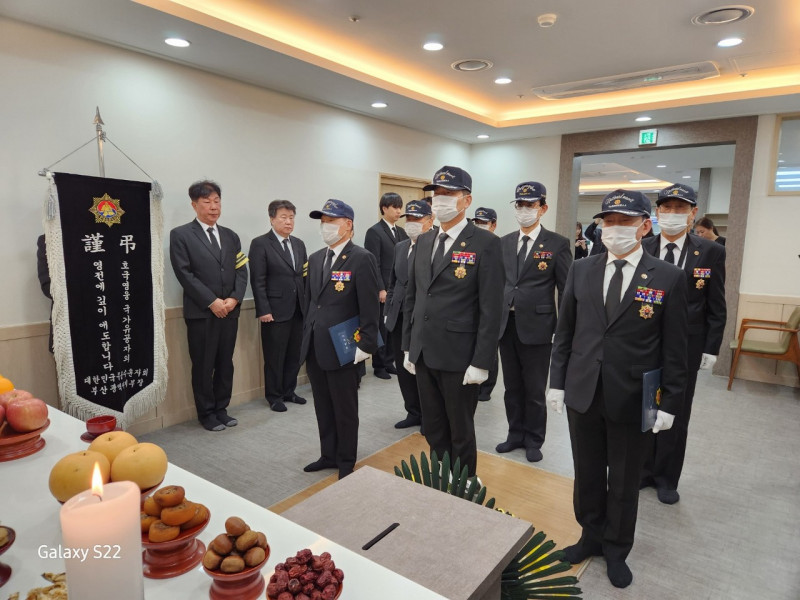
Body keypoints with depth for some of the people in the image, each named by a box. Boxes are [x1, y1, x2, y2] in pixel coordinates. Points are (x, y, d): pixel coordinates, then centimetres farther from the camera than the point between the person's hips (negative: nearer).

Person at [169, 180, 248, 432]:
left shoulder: (231, 236, 14)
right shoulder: (181, 235, -1)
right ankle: (207, 413, 18)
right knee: (203, 366, 4)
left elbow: (241, 271, 9)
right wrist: (212, 302, -15)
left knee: (226, 364, 11)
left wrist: (234, 298, -8)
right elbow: (185, 274, -9)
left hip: (230, 312, 5)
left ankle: (221, 409, 24)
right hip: (201, 313, -4)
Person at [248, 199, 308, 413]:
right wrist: (263, 310, -16)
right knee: (275, 357, 5)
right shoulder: (260, 244, -6)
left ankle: (288, 391, 27)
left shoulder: (299, 244, 13)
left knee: (295, 355, 13)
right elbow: (258, 281, -11)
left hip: (299, 310, 6)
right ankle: (274, 396, 19)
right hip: (276, 311, -6)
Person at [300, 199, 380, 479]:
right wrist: (307, 335, 14)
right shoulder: (315, 259, 12)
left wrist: (365, 345, -17)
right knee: (323, 407, 17)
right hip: (314, 348, 7)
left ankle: (346, 462, 25)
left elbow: (370, 307, -14)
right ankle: (328, 455, 34)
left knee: (345, 409, 8)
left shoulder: (361, 259, -11)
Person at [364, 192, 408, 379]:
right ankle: (379, 366, 16)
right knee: (381, 328, 4)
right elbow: (374, 265, -13)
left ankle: (389, 362, 22)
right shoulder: (374, 232, -8)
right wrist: (380, 289, -17)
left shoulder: (401, 232, 13)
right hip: (383, 290, -6)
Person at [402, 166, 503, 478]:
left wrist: (481, 362, -16)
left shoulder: (486, 243, -10)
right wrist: (408, 347, 11)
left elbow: (491, 308, -13)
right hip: (424, 355, 6)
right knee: (433, 431, 18)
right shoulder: (424, 242, 10)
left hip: (459, 357, -6)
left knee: (461, 434, 11)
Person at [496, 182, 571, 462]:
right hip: (506, 325, 4)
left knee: (535, 390, 8)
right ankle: (516, 434, 33)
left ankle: (534, 440, 27)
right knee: (512, 387, 15)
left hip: (536, 326, -4)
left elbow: (567, 290, -5)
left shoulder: (557, 244, -5)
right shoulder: (504, 242, 9)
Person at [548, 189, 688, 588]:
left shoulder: (668, 278, -6)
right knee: (587, 475, 18)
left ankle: (616, 550, 38)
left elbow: (674, 348, -4)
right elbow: (564, 331, 5)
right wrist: (557, 382, 3)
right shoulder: (581, 270, 2)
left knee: (624, 481, 15)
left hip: (632, 400, -2)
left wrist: (670, 403, -5)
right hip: (582, 394, 3)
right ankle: (591, 536, 41)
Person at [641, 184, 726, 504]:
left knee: (676, 415, 11)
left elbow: (717, 307, -1)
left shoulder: (711, 252, -4)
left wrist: (711, 349, -4)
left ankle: (666, 479, 28)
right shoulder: (641, 250, -1)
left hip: (685, 348, -1)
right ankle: (644, 470, 30)